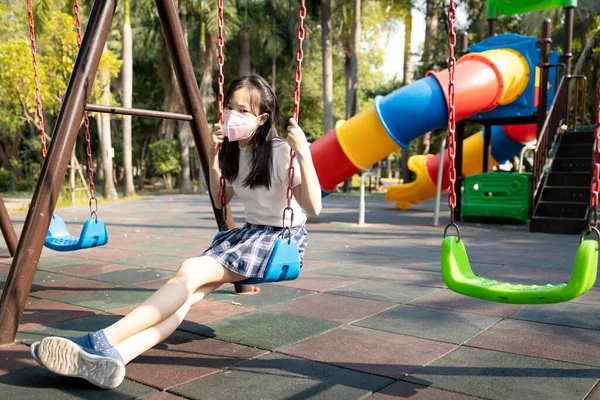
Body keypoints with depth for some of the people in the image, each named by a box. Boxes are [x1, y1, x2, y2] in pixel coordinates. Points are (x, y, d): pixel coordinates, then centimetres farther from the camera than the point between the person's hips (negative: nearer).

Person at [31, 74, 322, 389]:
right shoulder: (234, 151, 7)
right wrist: (214, 159, 5)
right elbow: (220, 201, 19)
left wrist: (303, 153, -31)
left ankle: (101, 343, -35)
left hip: (283, 237, -7)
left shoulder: (281, 153, -15)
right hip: (249, 231, 7)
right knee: (187, 292, -22)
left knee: (190, 272, -29)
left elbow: (313, 208, -21)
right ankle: (112, 358, -38)